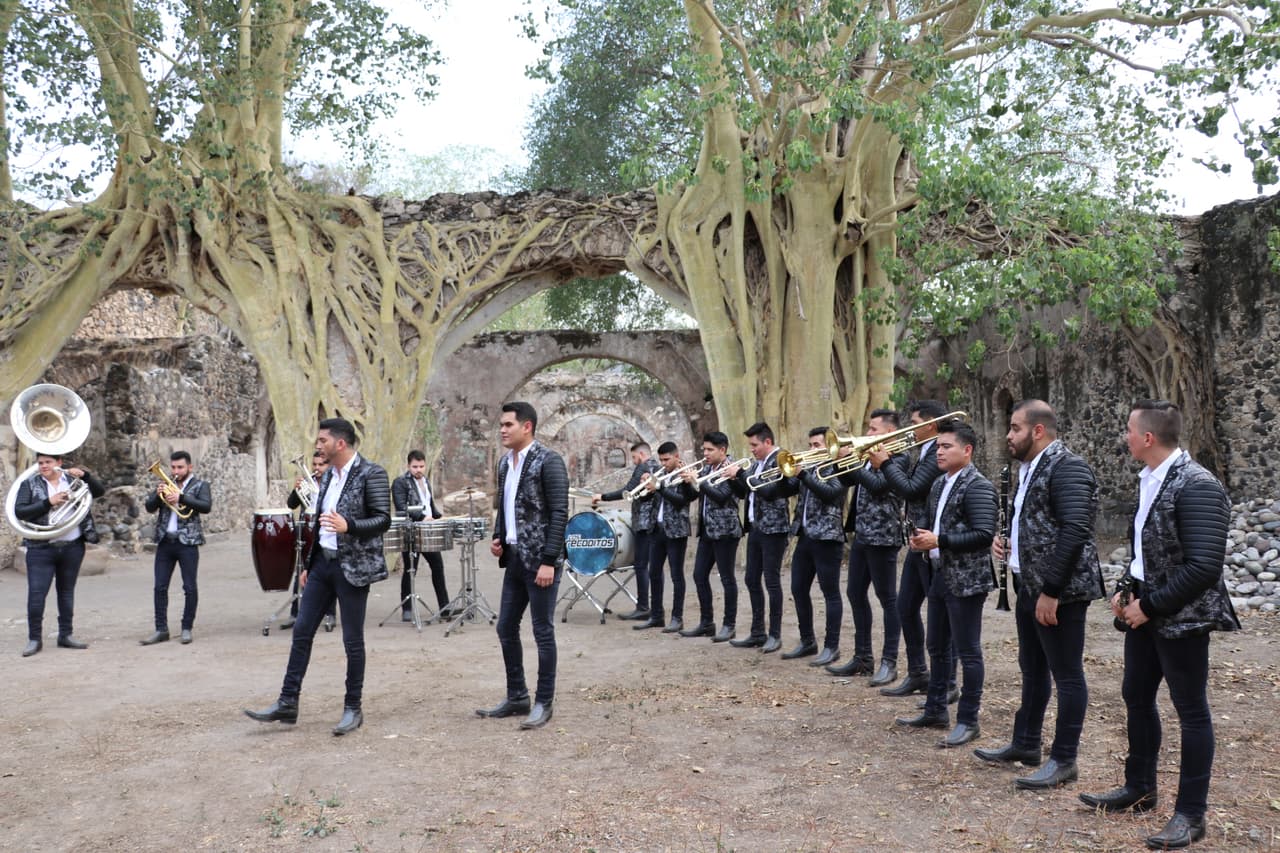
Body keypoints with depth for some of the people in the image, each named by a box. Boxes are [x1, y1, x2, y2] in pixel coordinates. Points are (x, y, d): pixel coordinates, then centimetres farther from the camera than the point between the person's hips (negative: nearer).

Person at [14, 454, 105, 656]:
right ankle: (34, 638, 7)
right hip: (41, 549, -2)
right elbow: (19, 511, -8)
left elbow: (99, 491, -1)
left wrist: (84, 475, -17)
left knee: (67, 592, 11)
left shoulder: (72, 479, 6)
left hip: (73, 547, 2)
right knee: (36, 595, -5)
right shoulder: (29, 484, 2)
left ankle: (65, 635, 21)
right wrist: (48, 502, -19)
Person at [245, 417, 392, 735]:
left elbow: (383, 519, -16)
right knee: (302, 631, 6)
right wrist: (309, 566, 20)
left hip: (353, 566, -8)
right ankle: (287, 703, 13)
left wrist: (348, 526, -31)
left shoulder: (371, 474, -11)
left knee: (353, 640, 1)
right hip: (323, 563, 8)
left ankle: (353, 709, 12)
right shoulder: (327, 476, 13)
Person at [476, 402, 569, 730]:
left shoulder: (548, 461, -13)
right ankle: (516, 697, 25)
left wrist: (549, 561, -20)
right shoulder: (505, 463, 11)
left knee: (543, 632, 1)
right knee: (506, 628, 12)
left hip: (539, 560, -8)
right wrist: (498, 538, 4)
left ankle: (544, 703, 13)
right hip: (514, 558, 8)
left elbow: (559, 513, -16)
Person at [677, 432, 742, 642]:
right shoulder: (705, 468, 12)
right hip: (706, 530, 8)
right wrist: (688, 479, -3)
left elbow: (721, 496, -22)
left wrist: (697, 482, -22)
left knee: (727, 578, -1)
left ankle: (729, 625, 7)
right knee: (699, 576, 9)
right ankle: (706, 623, 19)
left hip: (724, 530, -8)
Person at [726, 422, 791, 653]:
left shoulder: (779, 460, -11)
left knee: (772, 581, -3)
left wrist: (741, 474, -18)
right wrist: (733, 477, 0)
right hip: (755, 528, 9)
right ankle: (757, 633, 18)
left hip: (773, 528, -9)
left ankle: (775, 635, 5)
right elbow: (743, 492, 17)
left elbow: (768, 490, -22)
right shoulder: (757, 463, 14)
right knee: (751, 580, 10)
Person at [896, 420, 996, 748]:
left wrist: (939, 541, -22)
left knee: (968, 652, 0)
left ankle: (968, 721, 8)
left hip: (966, 580, -9)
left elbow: (984, 535, -22)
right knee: (937, 647, 16)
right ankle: (935, 710, 28)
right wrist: (921, 539, 3)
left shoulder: (978, 487, -14)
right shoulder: (940, 484, 13)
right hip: (940, 576, 9)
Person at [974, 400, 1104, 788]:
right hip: (1030, 586, 10)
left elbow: (1075, 531, -24)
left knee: (1066, 675, 1)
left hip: (1060, 590, -10)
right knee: (1032, 669, 19)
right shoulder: (1030, 468, 14)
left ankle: (1063, 760, 10)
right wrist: (1006, 540, 5)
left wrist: (1051, 591, -24)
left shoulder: (1067, 467, -16)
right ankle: (1025, 744, 31)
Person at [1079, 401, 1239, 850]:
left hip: (1181, 617, -9)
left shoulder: (1196, 486, -21)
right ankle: (1139, 788, 34)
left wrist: (1150, 606, -19)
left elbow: (1203, 566, -26)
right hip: (1144, 610, 9)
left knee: (1191, 711, 4)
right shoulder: (1149, 479, 6)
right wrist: (1126, 589, 4)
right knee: (1137, 699, 18)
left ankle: (1190, 813, 15)